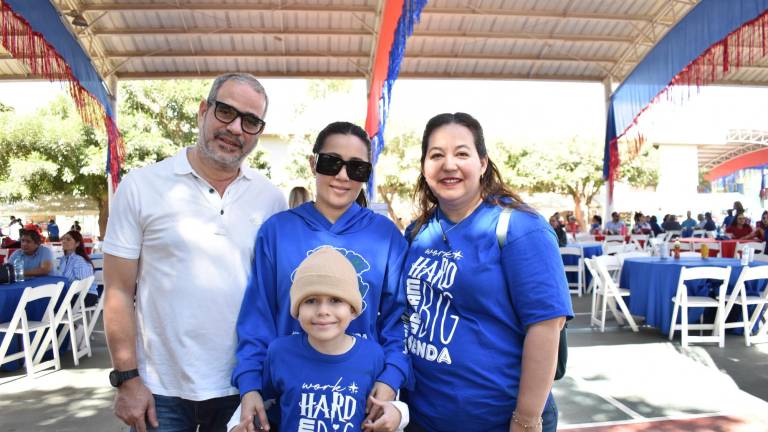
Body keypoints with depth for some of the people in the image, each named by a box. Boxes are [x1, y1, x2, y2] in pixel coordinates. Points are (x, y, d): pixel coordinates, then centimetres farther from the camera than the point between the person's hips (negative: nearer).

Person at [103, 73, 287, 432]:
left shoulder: (272, 199, -1)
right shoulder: (141, 186, -6)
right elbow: (119, 291, -5)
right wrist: (127, 378, -7)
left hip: (243, 387, 2)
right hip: (161, 390, -2)